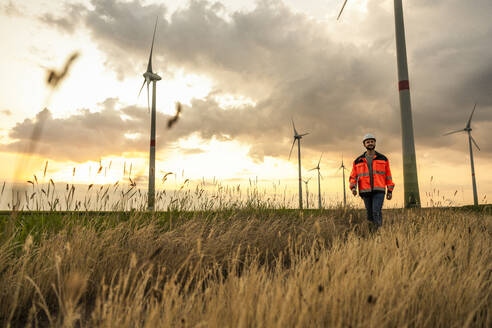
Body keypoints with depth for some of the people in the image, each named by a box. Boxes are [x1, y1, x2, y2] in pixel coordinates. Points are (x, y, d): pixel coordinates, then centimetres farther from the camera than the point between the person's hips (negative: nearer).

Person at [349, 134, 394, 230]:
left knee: (376, 212, -17)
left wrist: (390, 190, 9)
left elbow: (388, 175, 13)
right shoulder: (358, 161, 11)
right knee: (370, 215, 5)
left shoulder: (383, 159, 11)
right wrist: (353, 187, -7)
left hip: (379, 191, -2)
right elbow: (353, 176, 11)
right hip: (365, 192, 2)